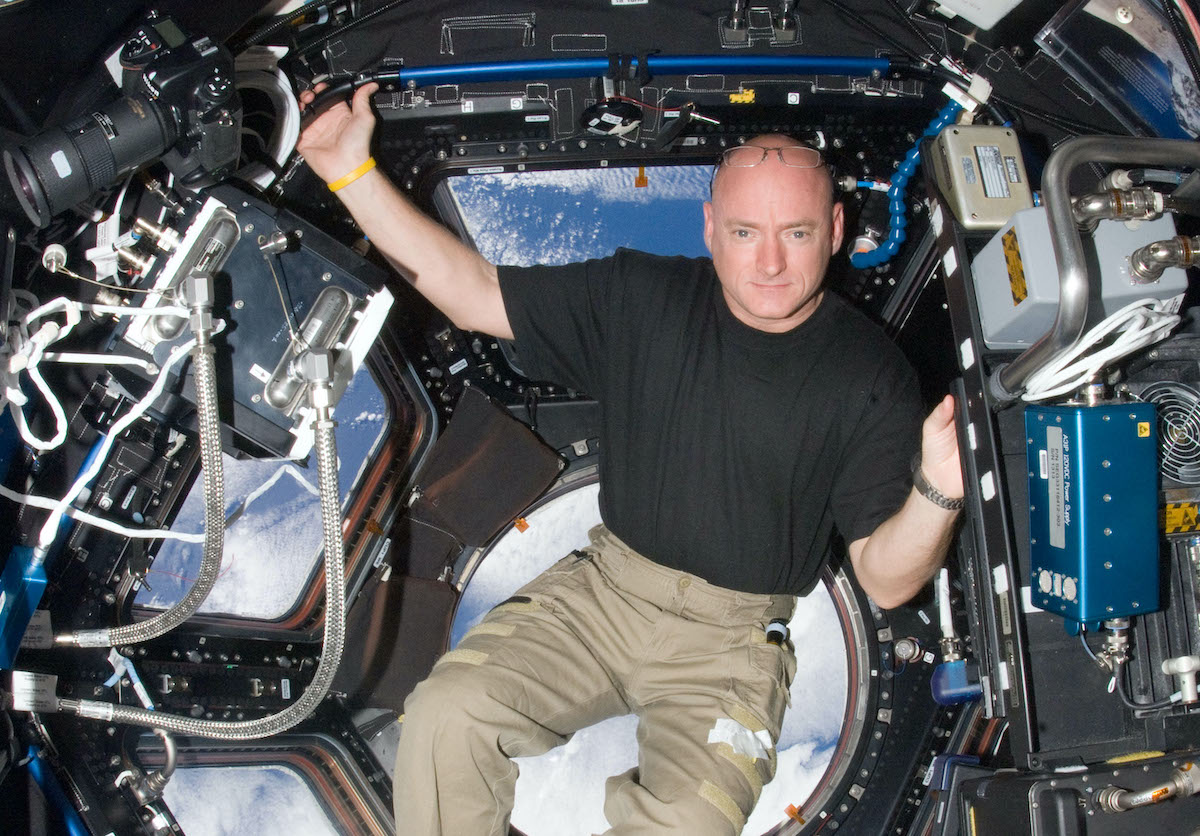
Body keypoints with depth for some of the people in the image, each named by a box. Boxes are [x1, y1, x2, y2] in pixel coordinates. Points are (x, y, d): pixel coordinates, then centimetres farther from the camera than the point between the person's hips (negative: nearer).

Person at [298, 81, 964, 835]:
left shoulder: (871, 379, -8)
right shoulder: (641, 299, -2)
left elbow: (885, 580, -10)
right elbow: (474, 292, -1)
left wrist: (937, 494, -32)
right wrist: (353, 174, -8)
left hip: (732, 638, -2)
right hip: (605, 589, 3)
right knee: (445, 714, -19)